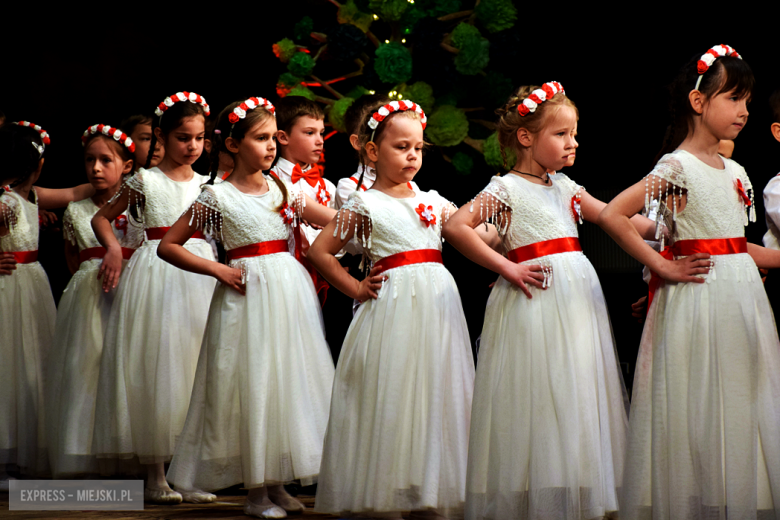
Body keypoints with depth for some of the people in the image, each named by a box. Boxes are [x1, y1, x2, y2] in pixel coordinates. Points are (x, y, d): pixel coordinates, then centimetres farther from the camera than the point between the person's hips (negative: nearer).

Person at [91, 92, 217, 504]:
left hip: (199, 270, 3)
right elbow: (102, 217, 10)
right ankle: (155, 476, -3)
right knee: (155, 364, -6)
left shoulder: (206, 184, 13)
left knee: (193, 362, 0)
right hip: (156, 270, -3)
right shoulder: (145, 181, 3)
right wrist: (113, 248, -5)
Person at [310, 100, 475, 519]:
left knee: (436, 397, 4)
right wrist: (356, 288, -2)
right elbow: (320, 251, 0)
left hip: (437, 303, 5)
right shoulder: (364, 205, 0)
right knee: (391, 397, -4)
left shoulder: (433, 201, 14)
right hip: (392, 308, -5)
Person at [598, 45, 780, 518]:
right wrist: (662, 268, -14)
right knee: (700, 407, -5)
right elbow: (612, 216, -16)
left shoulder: (735, 172, 14)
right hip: (699, 297, -7)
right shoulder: (676, 167, -8)